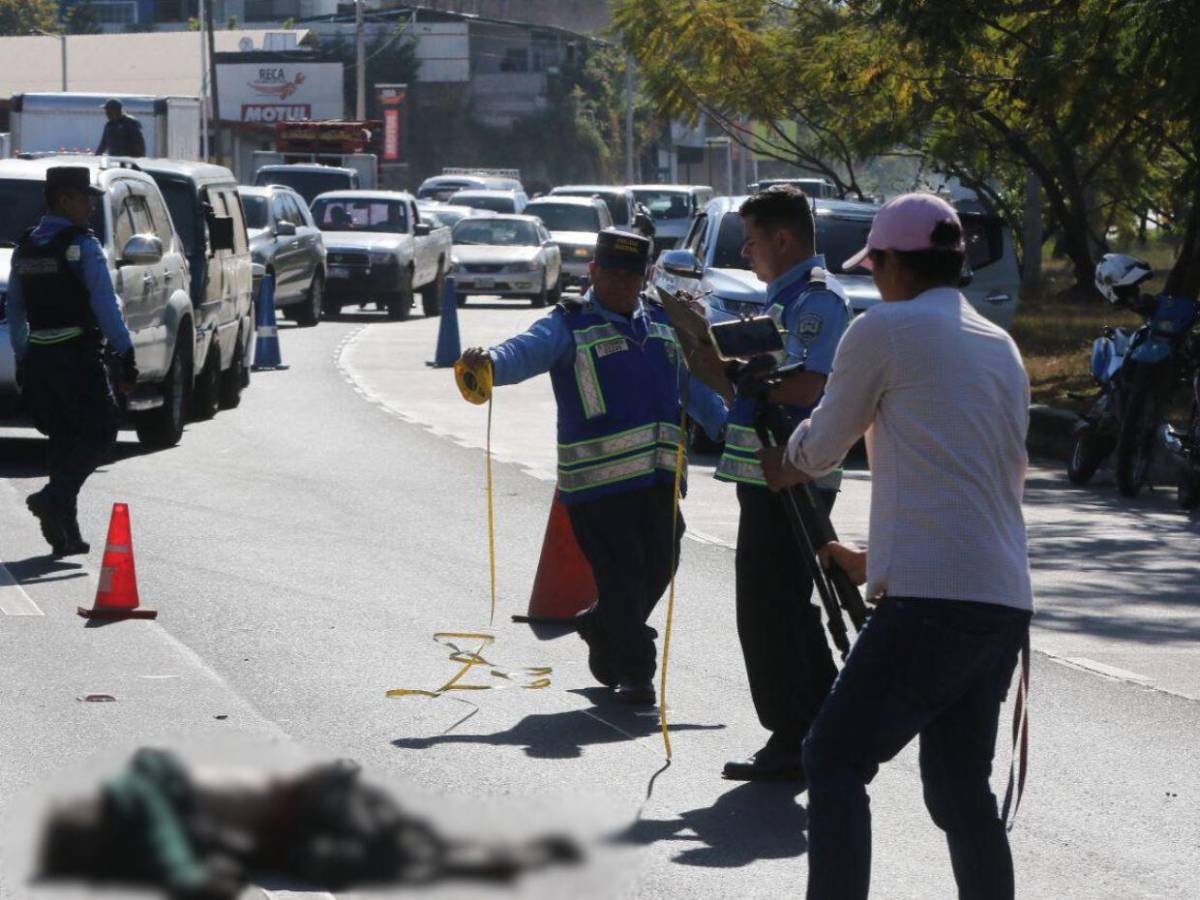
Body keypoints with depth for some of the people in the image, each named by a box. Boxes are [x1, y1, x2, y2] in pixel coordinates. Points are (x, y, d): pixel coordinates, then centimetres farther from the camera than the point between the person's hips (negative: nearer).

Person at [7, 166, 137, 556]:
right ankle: (55, 497, -16)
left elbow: (15, 311, 16)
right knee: (100, 431, 3)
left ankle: (65, 533, 9)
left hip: (38, 358, 7)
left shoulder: (25, 247, 12)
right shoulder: (82, 246, -10)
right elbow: (106, 306, -15)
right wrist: (126, 355, -12)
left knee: (63, 438, 13)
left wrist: (22, 359, 21)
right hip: (77, 355, -7)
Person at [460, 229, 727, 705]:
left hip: (659, 474, 6)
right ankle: (635, 672, 2)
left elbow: (696, 385, 28)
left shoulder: (662, 323, 17)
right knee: (620, 575, -7)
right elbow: (528, 349, -23)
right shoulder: (570, 325, -3)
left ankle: (602, 632, 33)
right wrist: (491, 362, -44)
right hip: (599, 480, -6)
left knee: (658, 567, 9)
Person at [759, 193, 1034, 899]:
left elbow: (820, 448, 8)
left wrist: (781, 464, 32)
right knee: (960, 789, 13)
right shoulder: (1001, 347, 19)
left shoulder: (885, 330, -2)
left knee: (835, 762, -2)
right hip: (1006, 601, 7)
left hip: (932, 599, -7)